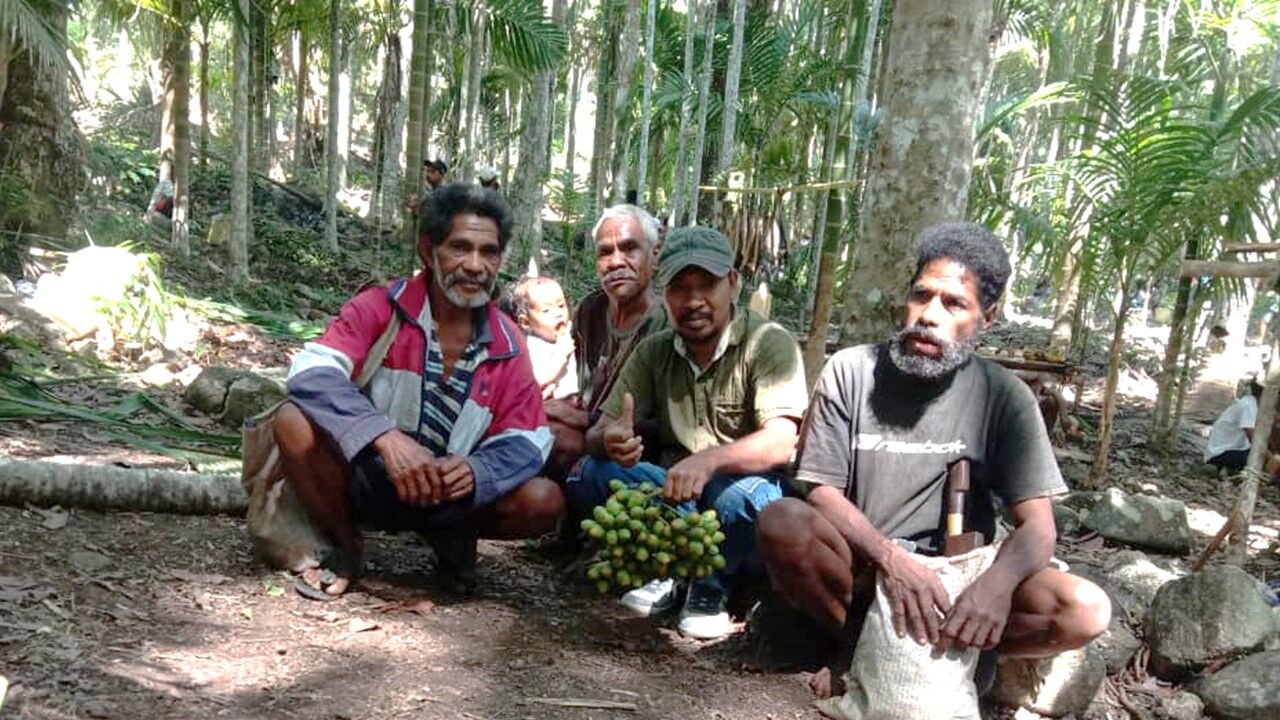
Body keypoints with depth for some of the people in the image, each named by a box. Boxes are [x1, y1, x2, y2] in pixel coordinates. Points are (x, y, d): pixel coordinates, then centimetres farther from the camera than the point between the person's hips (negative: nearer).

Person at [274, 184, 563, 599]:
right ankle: (345, 548, -3)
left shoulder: (507, 343, -4)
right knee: (295, 423, -28)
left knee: (545, 502, -20)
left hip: (446, 493, 2)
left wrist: (475, 469, -30)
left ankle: (452, 536, 11)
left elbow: (528, 440, -7)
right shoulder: (381, 308, -12)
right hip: (365, 481, -2)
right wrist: (385, 437, -41)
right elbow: (311, 373, -26)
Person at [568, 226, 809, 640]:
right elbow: (598, 433, -2)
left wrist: (709, 459, -45)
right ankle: (666, 571, -3)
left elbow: (780, 443, -25)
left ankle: (712, 588, -6)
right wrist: (609, 440, -28)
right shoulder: (654, 353, 3)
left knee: (740, 496, -37)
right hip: (671, 495, 4)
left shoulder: (769, 343, -12)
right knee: (593, 471, -19)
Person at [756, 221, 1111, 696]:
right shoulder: (851, 371, -6)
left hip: (956, 576, 2)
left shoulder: (1004, 397, -5)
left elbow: (1036, 524, -8)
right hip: (860, 569, -1)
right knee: (782, 522, -32)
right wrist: (892, 559, -26)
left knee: (1086, 611, -23)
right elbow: (822, 492, -8)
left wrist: (998, 580, -31)